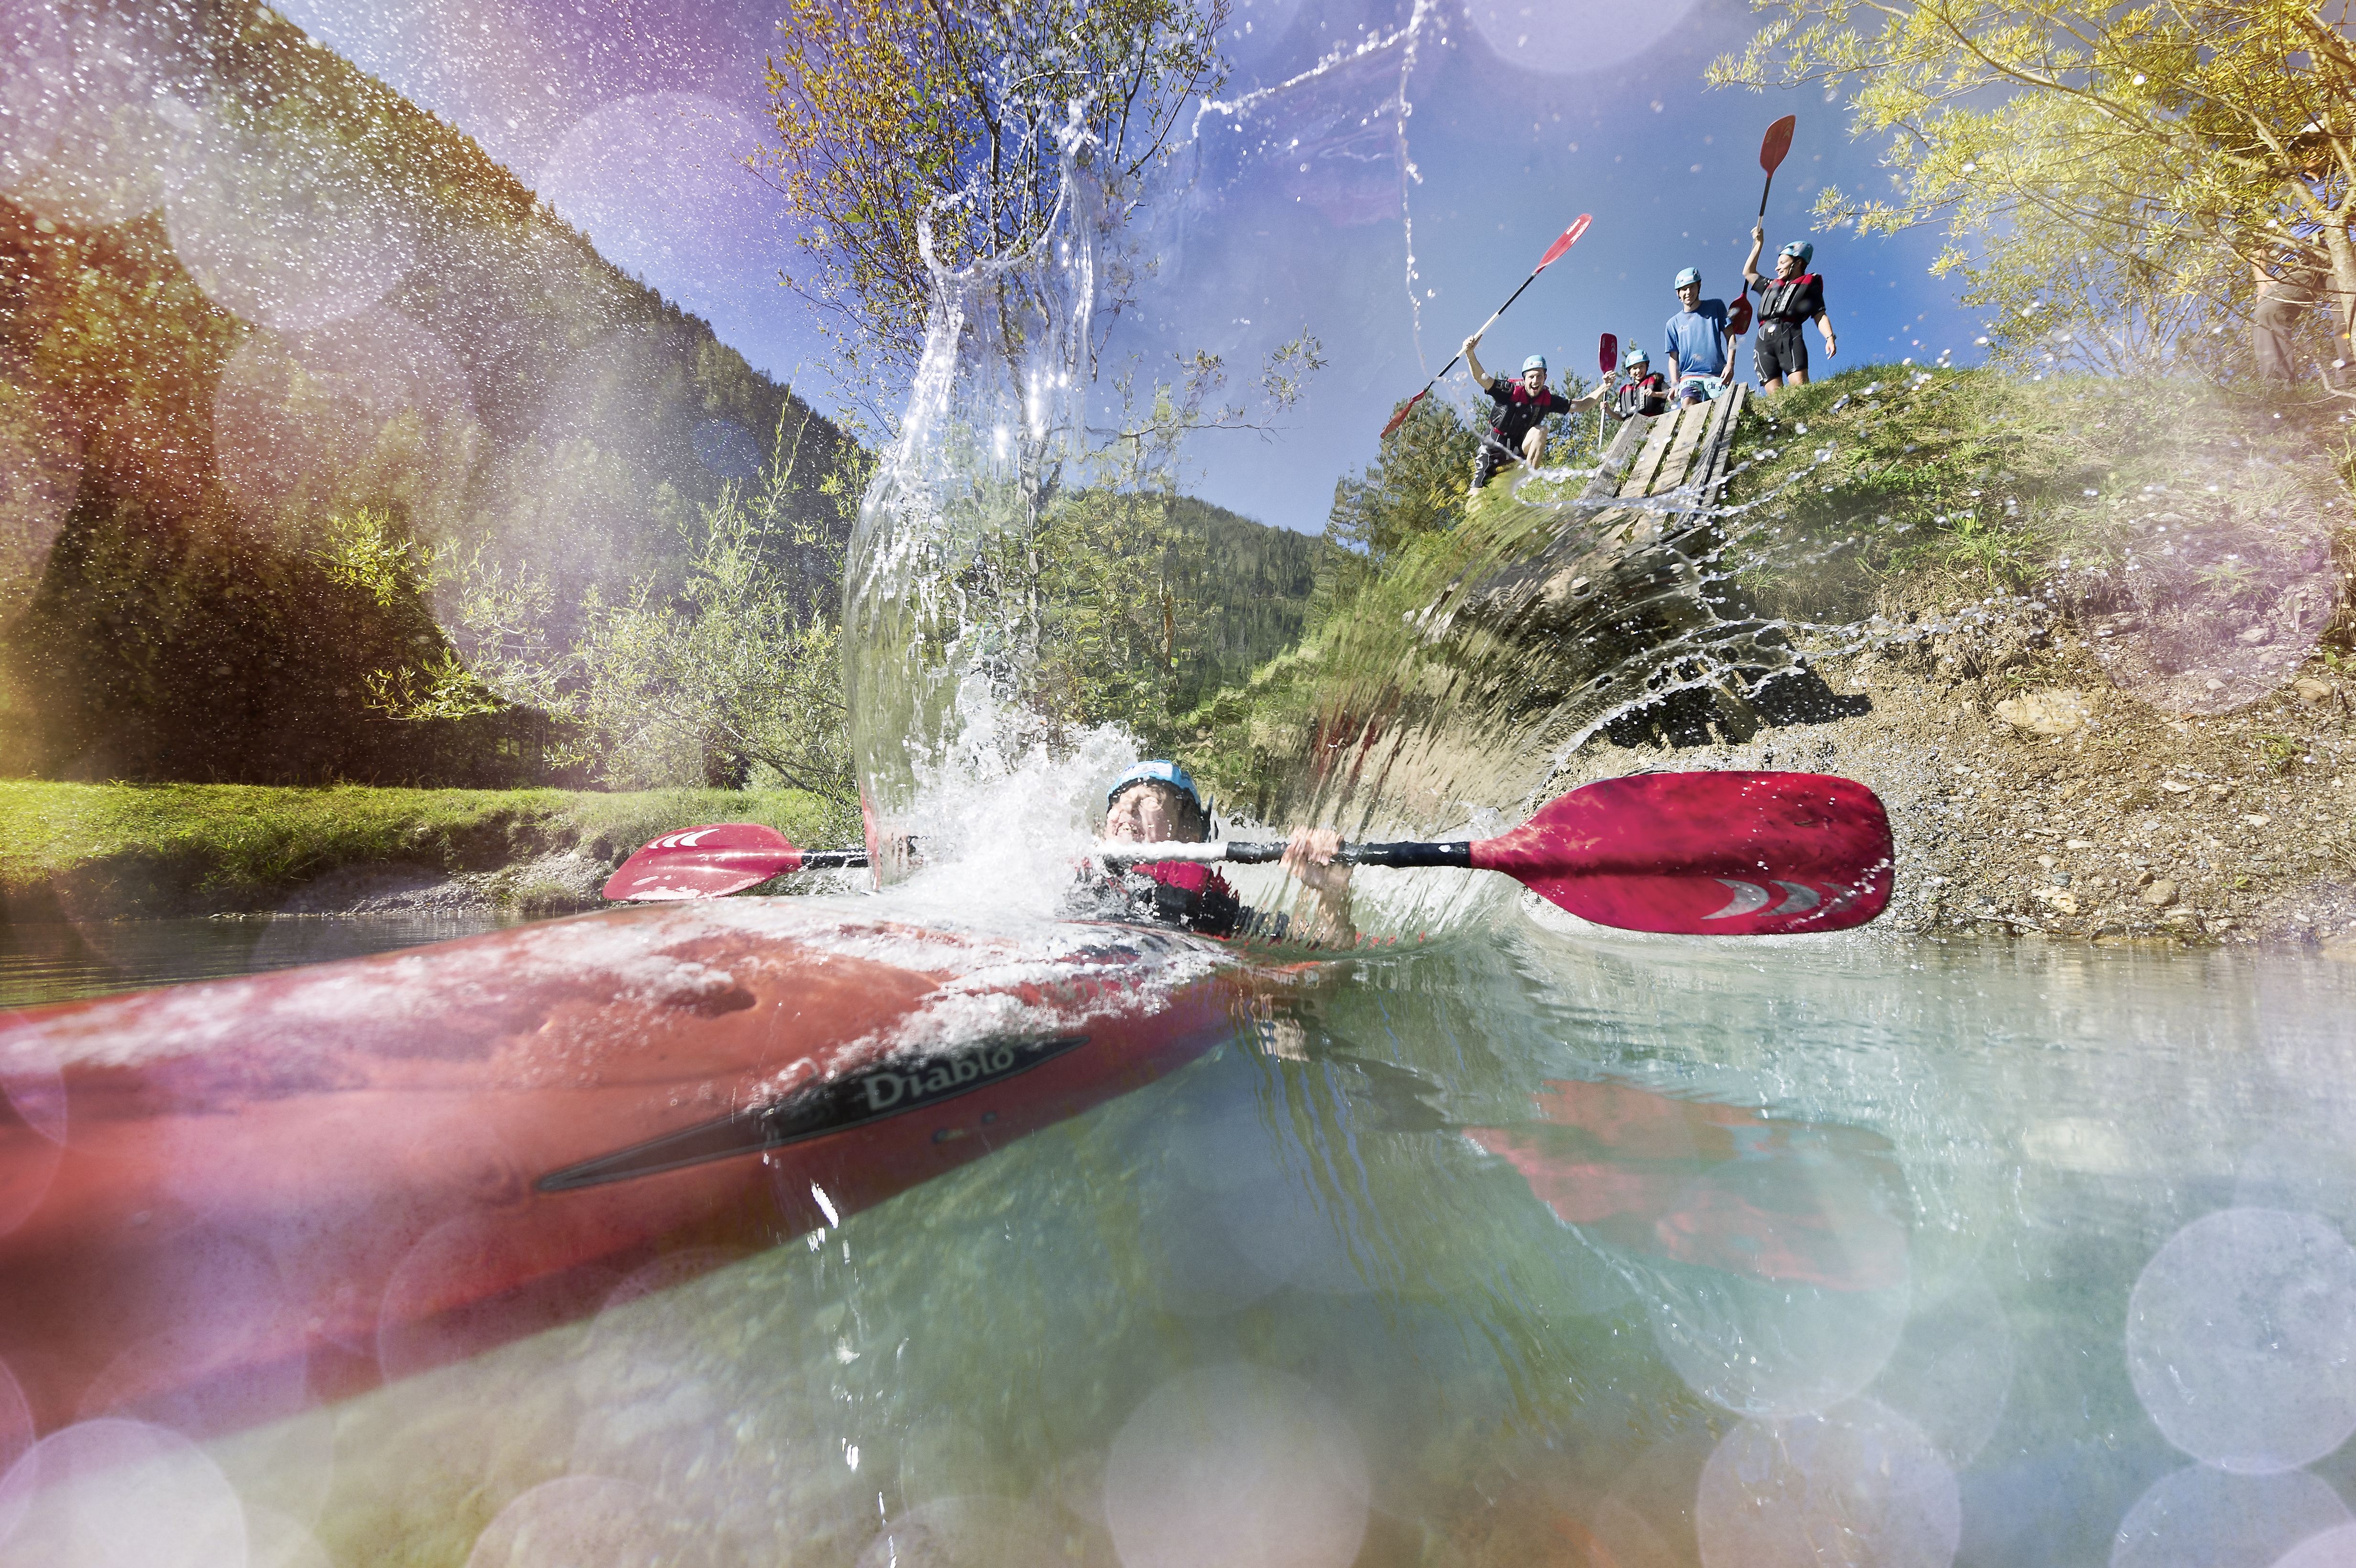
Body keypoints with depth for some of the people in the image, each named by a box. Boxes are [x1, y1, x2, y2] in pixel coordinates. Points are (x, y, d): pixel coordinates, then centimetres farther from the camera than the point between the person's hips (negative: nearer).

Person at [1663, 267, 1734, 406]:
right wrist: (1675, 385, 0)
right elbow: (1673, 357, 14)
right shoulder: (1674, 323, 16)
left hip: (1717, 375, 0)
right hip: (1689, 376, 0)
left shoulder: (1716, 306, 14)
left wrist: (1730, 364, -4)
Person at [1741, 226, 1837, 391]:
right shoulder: (1771, 286, 36)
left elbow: (1820, 316, 10)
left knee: (1800, 385, -25)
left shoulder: (1809, 284, 22)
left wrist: (1830, 338, -6)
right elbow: (1749, 272, 49)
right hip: (1764, 339, 4)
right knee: (1774, 393, -17)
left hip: (1789, 335, -4)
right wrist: (1759, 244, 48)